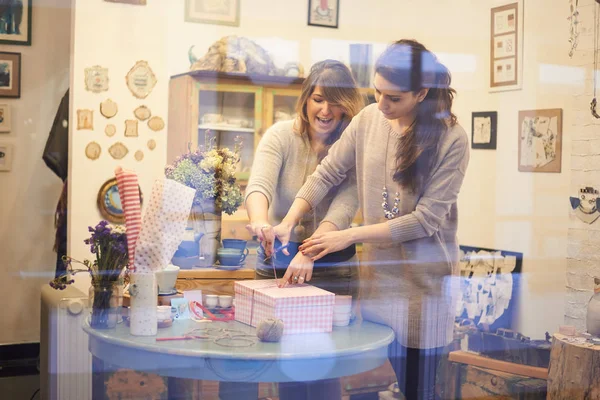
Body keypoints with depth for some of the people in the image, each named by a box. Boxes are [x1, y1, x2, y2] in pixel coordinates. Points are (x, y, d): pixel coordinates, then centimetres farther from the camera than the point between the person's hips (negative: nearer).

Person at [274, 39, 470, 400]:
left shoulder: (451, 139, -14)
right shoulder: (369, 118, -2)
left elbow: (425, 220, -16)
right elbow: (327, 175, 5)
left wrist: (350, 236, -16)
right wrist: (287, 225, -6)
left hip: (426, 278, -3)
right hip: (379, 272, 3)